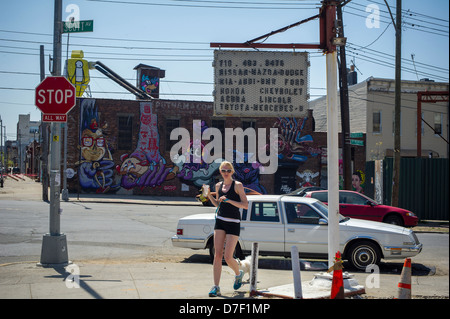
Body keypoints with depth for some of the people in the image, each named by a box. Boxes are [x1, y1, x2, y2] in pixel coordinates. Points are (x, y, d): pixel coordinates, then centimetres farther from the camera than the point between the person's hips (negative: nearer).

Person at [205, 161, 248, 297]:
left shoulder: (238, 185, -5)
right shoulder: (218, 185, 10)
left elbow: (245, 205, -11)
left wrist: (229, 200, -20)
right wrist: (209, 195, 6)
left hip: (233, 224, -4)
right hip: (220, 221, 4)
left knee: (227, 257, -8)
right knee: (217, 255, -5)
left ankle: (238, 274, 25)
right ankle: (216, 287, -5)